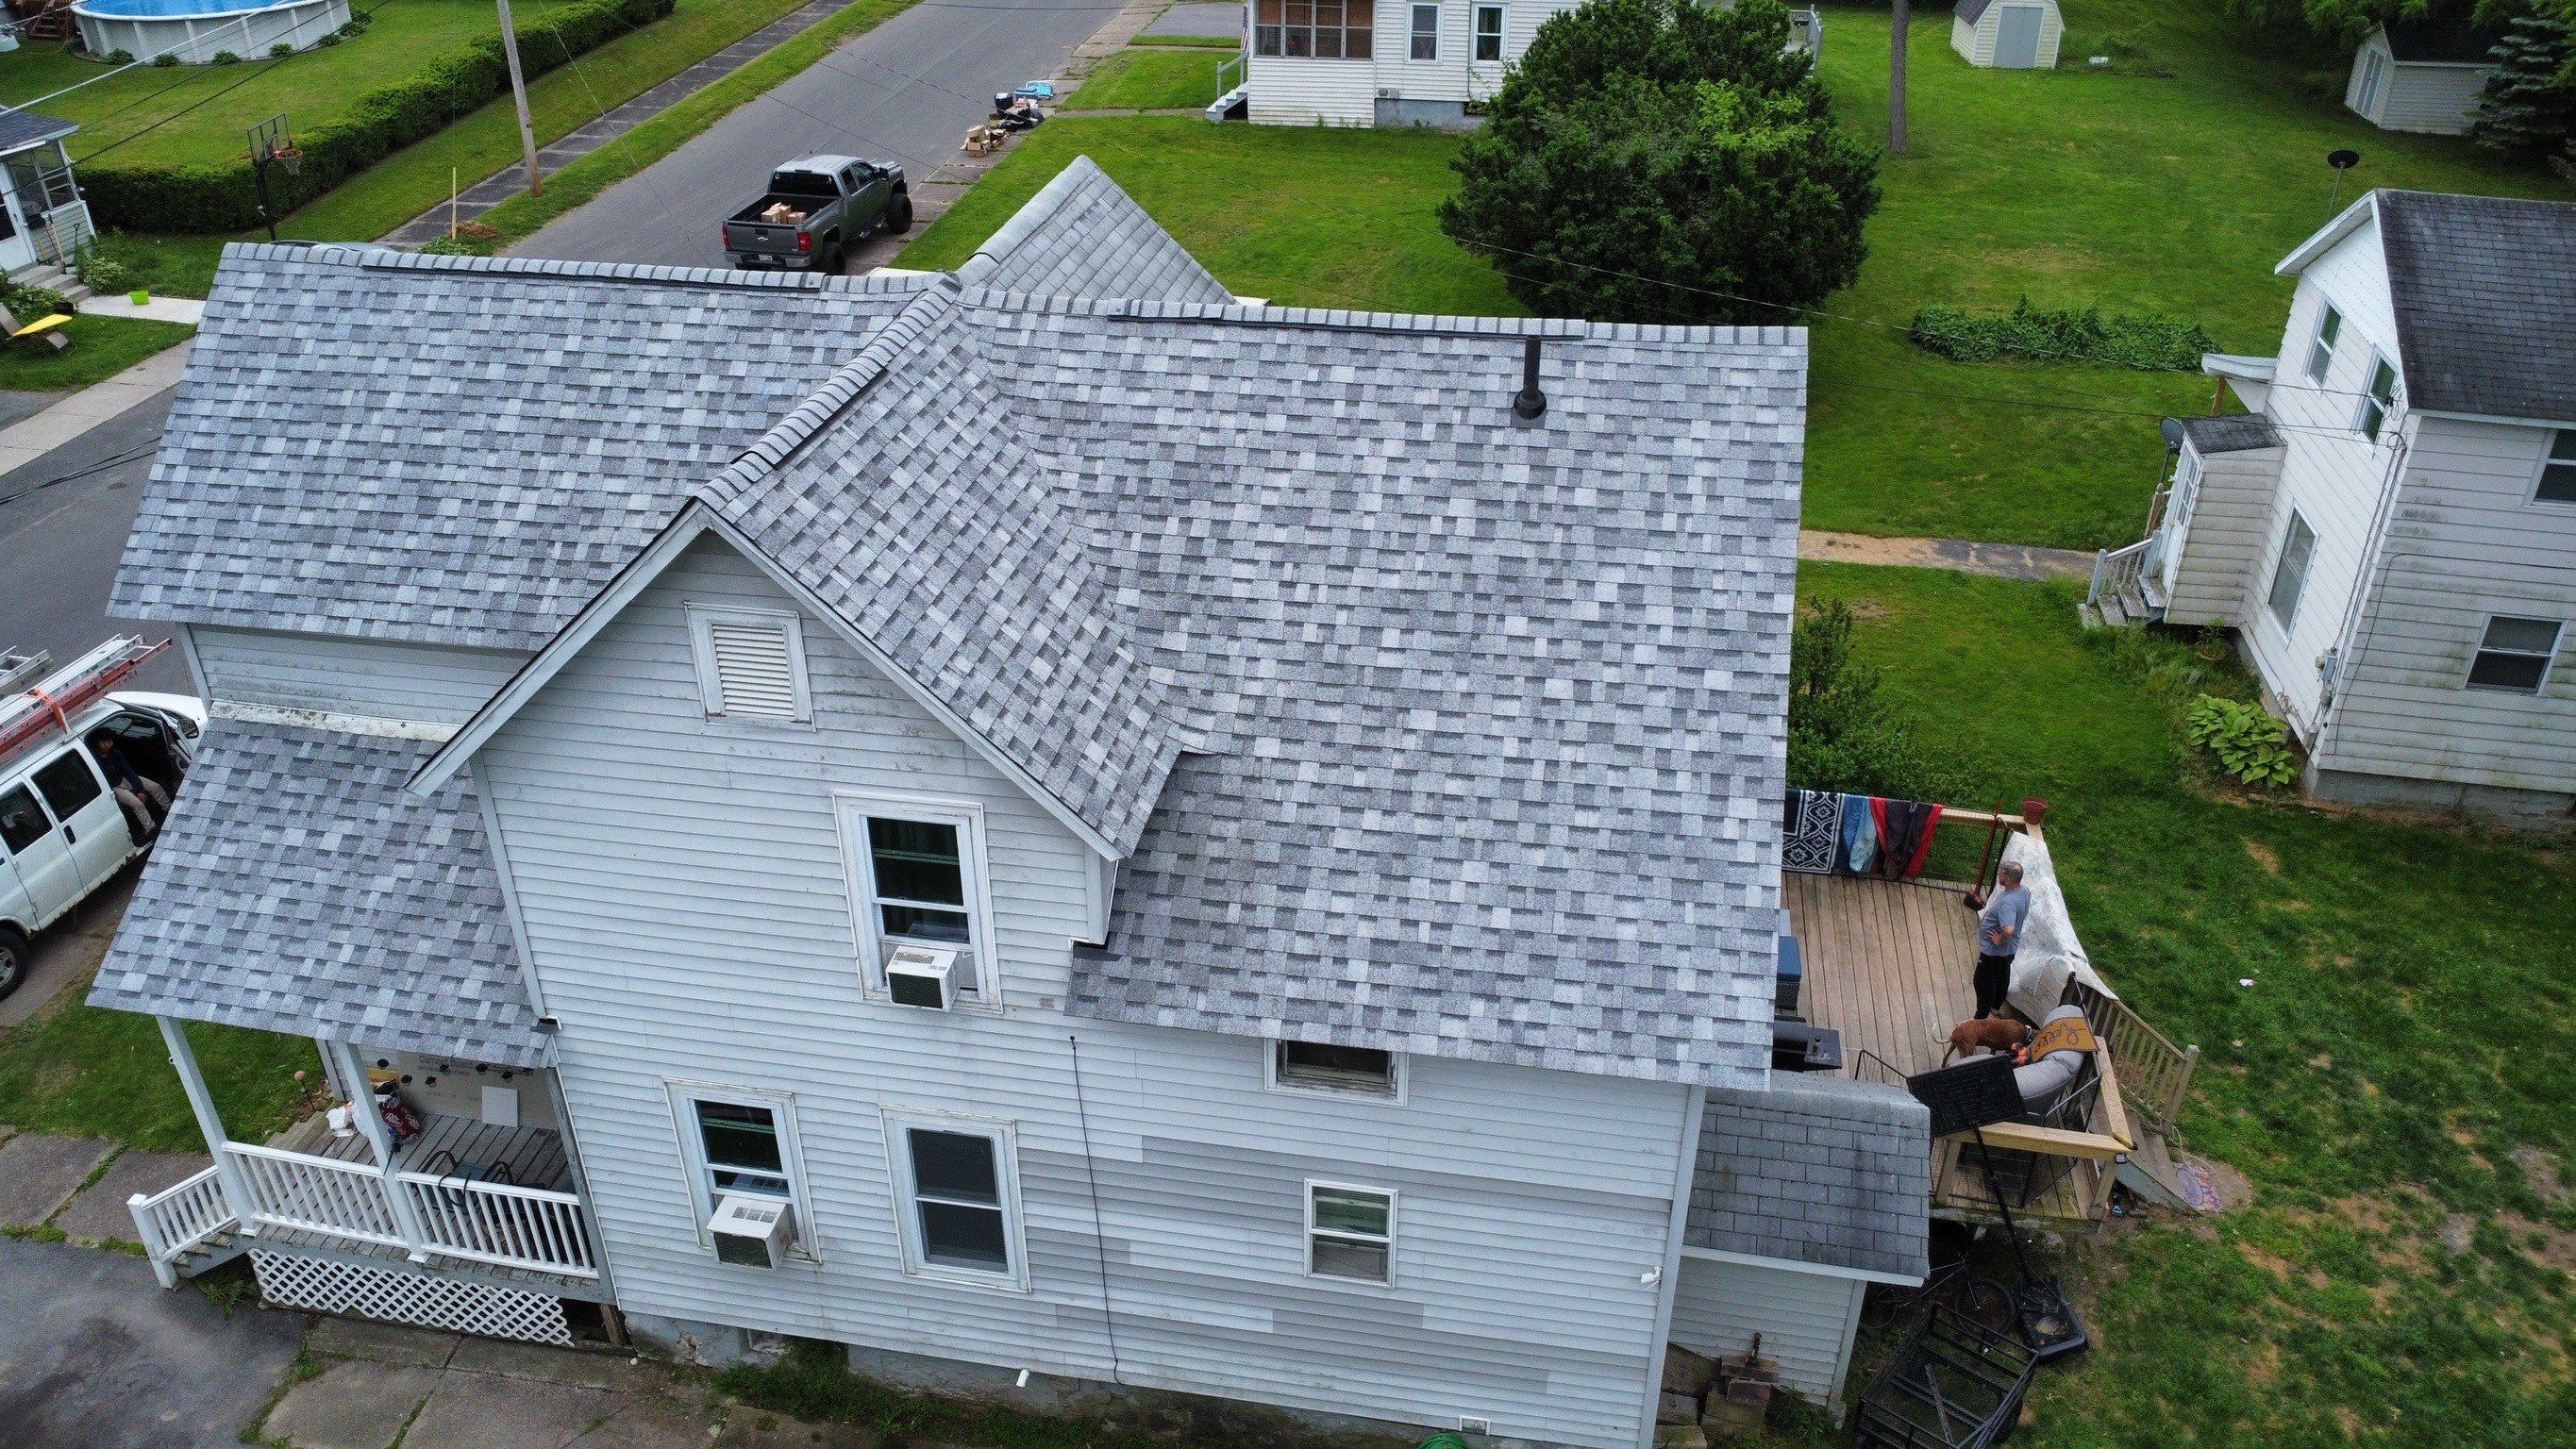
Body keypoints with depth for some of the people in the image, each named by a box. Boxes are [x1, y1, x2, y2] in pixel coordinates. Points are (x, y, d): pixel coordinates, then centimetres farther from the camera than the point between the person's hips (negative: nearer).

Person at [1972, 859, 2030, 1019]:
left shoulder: (2007, 902, -38)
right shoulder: (2024, 891, -9)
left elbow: (2009, 930, -51)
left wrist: (2000, 939, -30)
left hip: (1994, 952, -9)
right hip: (2010, 950, 9)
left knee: (1984, 983, 9)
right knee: (2003, 977, 29)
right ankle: (1996, 1007, 51)